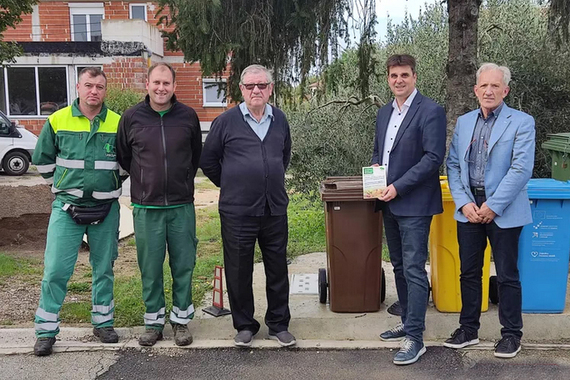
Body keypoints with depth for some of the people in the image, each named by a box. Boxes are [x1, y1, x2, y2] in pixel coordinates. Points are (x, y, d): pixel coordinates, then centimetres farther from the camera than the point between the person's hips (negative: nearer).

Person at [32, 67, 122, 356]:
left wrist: (110, 184, 10)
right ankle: (46, 331, 10)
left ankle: (103, 322, 26)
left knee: (104, 269, 11)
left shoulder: (118, 123, -2)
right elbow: (42, 159, 9)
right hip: (66, 206, -1)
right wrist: (64, 185, 9)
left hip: (106, 208, 1)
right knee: (56, 270, -2)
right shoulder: (58, 120, -2)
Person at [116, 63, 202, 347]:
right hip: (146, 207, 0)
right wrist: (143, 179, 12)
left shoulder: (188, 116, 0)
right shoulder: (132, 117, -2)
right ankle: (154, 321, 22)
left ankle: (181, 319, 22)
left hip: (182, 206, 1)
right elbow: (122, 156, 12)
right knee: (150, 268, 7)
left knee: (183, 266, 7)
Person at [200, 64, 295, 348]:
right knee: (239, 272, 7)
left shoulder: (280, 119, 7)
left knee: (278, 270, 10)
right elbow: (208, 160, 5)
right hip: (237, 212, -3)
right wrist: (231, 186, 9)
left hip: (275, 210, 3)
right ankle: (244, 326, 24)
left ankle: (279, 324, 25)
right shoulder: (226, 121, -4)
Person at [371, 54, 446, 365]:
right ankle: (408, 322, 29)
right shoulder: (384, 113, 14)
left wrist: (398, 187, -19)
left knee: (413, 269, -7)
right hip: (389, 203, 8)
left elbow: (433, 158, -16)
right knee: (399, 267, 16)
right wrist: (375, 168, 0)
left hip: (414, 204, -8)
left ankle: (415, 337, -1)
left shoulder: (431, 112, -10)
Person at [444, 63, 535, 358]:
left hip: (503, 211, -4)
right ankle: (468, 329, 25)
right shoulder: (464, 122, 10)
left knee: (507, 275, 5)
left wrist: (492, 206, -16)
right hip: (469, 209, 4)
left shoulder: (521, 122, -4)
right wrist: (464, 202, -6)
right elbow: (452, 165, 6)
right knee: (469, 272, 12)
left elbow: (521, 168, -13)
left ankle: (511, 334, 20)